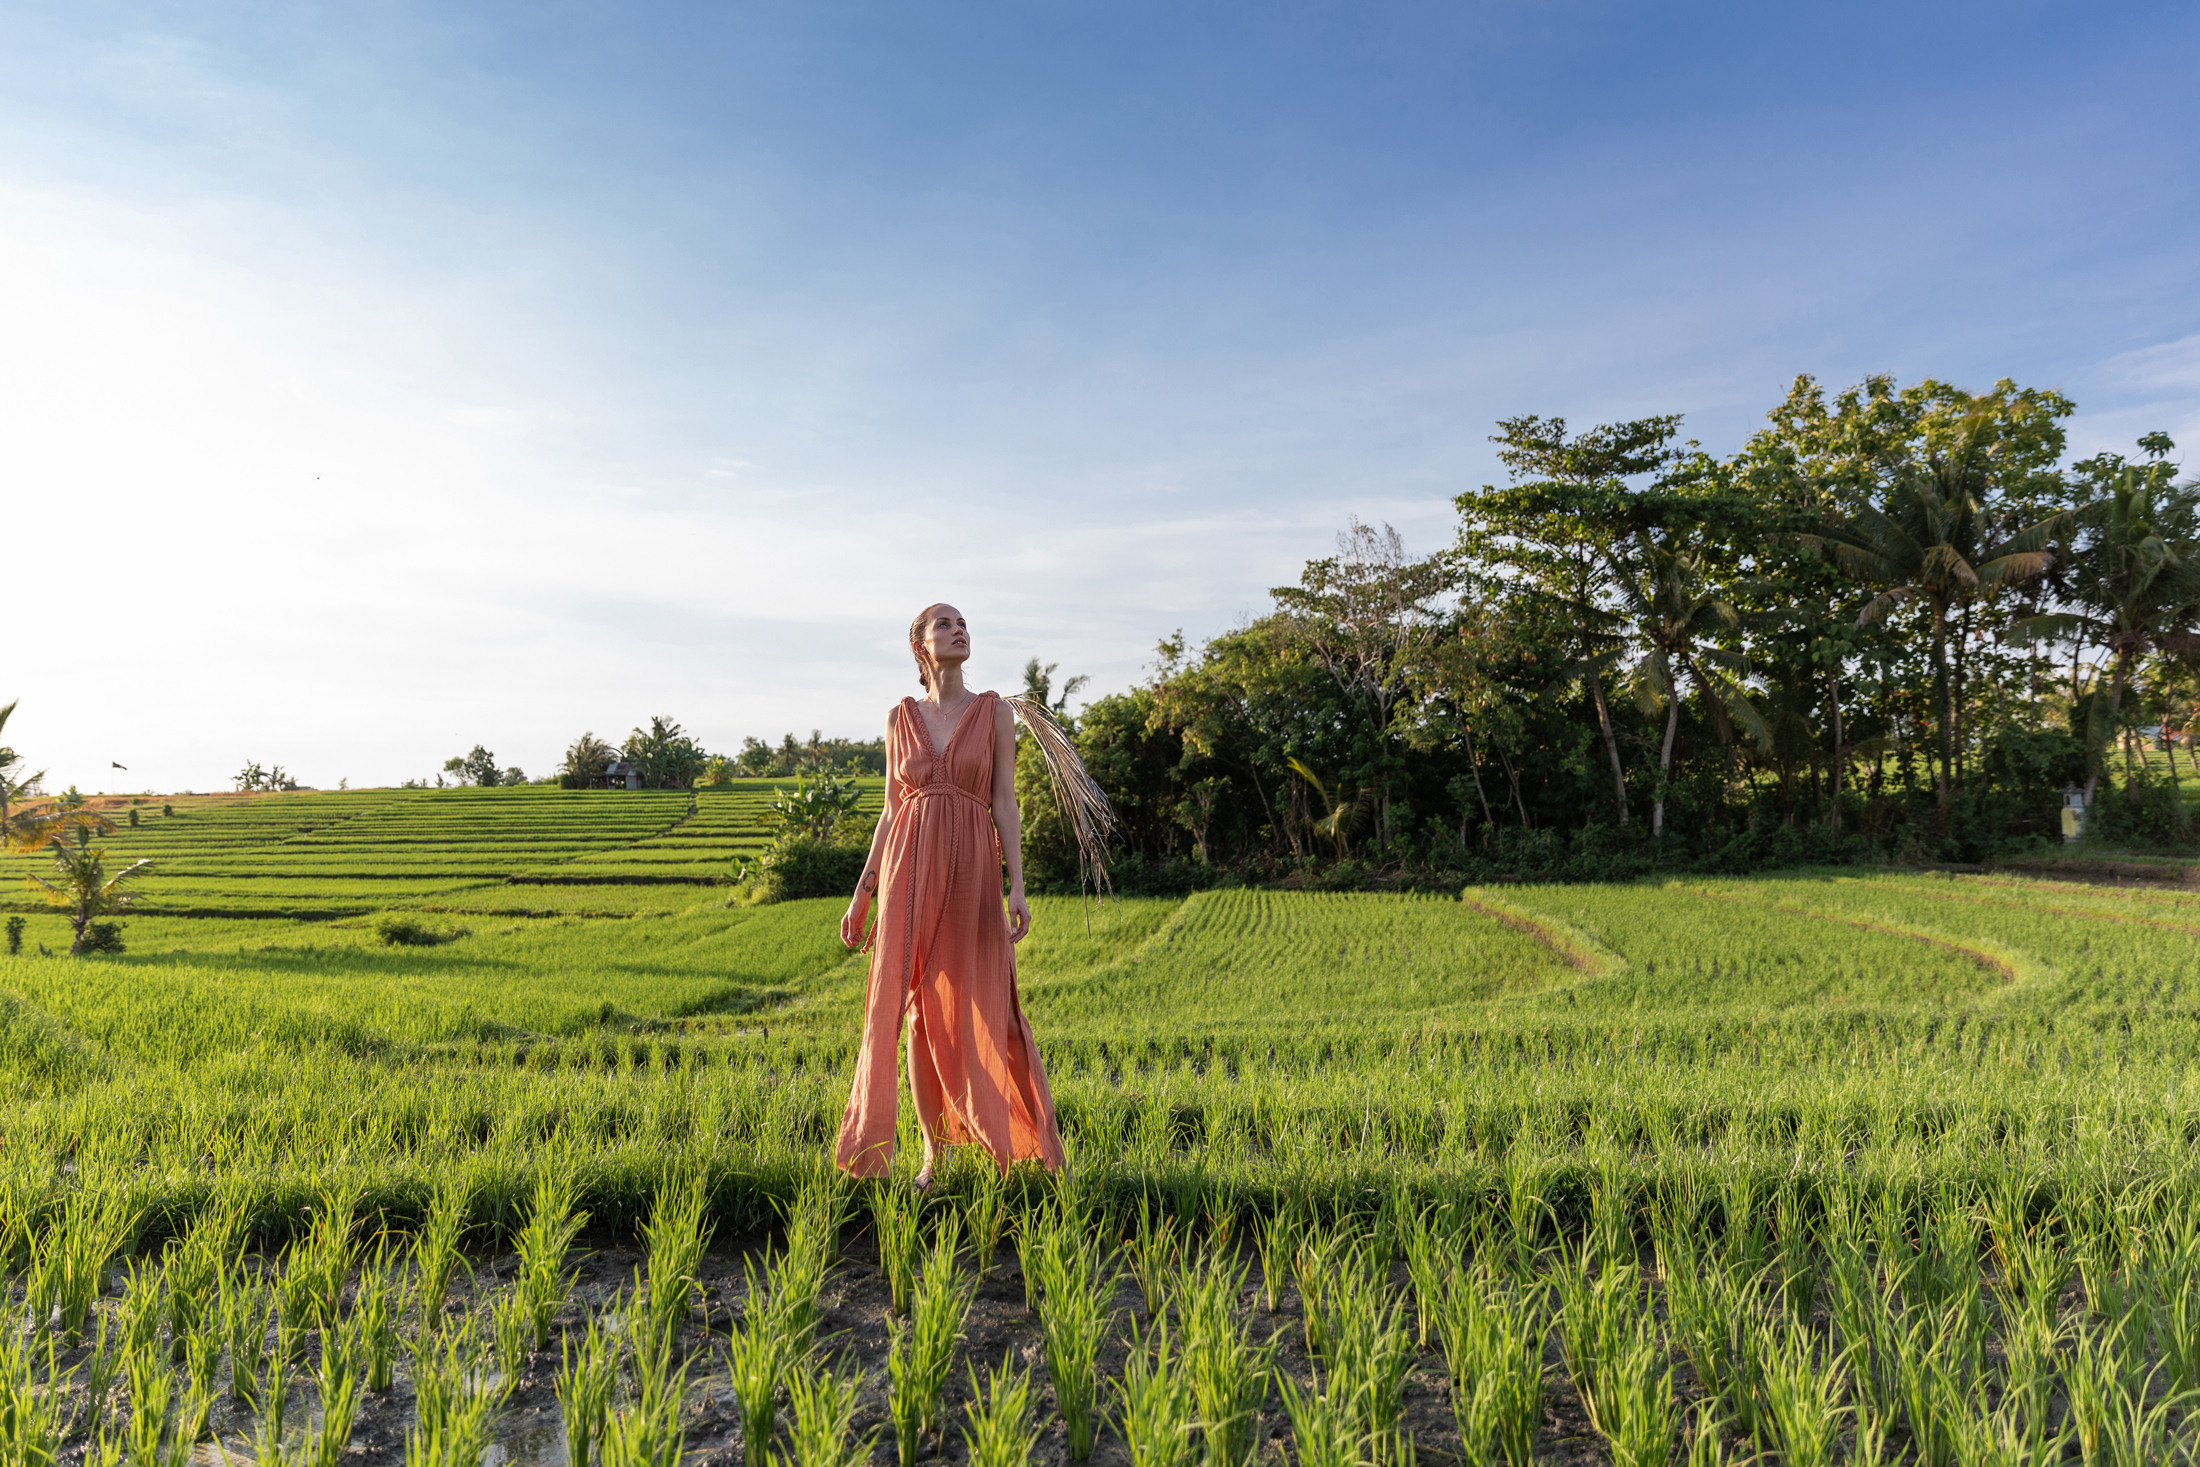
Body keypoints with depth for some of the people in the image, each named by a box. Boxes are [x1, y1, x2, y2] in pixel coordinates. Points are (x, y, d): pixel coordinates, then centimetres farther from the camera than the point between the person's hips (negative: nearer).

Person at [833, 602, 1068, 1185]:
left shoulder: (996, 712, 5)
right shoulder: (901, 718, 10)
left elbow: (1004, 803, 1)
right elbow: (891, 809, 11)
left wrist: (1017, 887, -8)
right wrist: (862, 892, 8)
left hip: (971, 868, -2)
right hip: (909, 870, 2)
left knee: (979, 1008, 0)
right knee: (919, 1011, 2)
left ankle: (1023, 1148, 16)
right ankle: (934, 1153, 15)